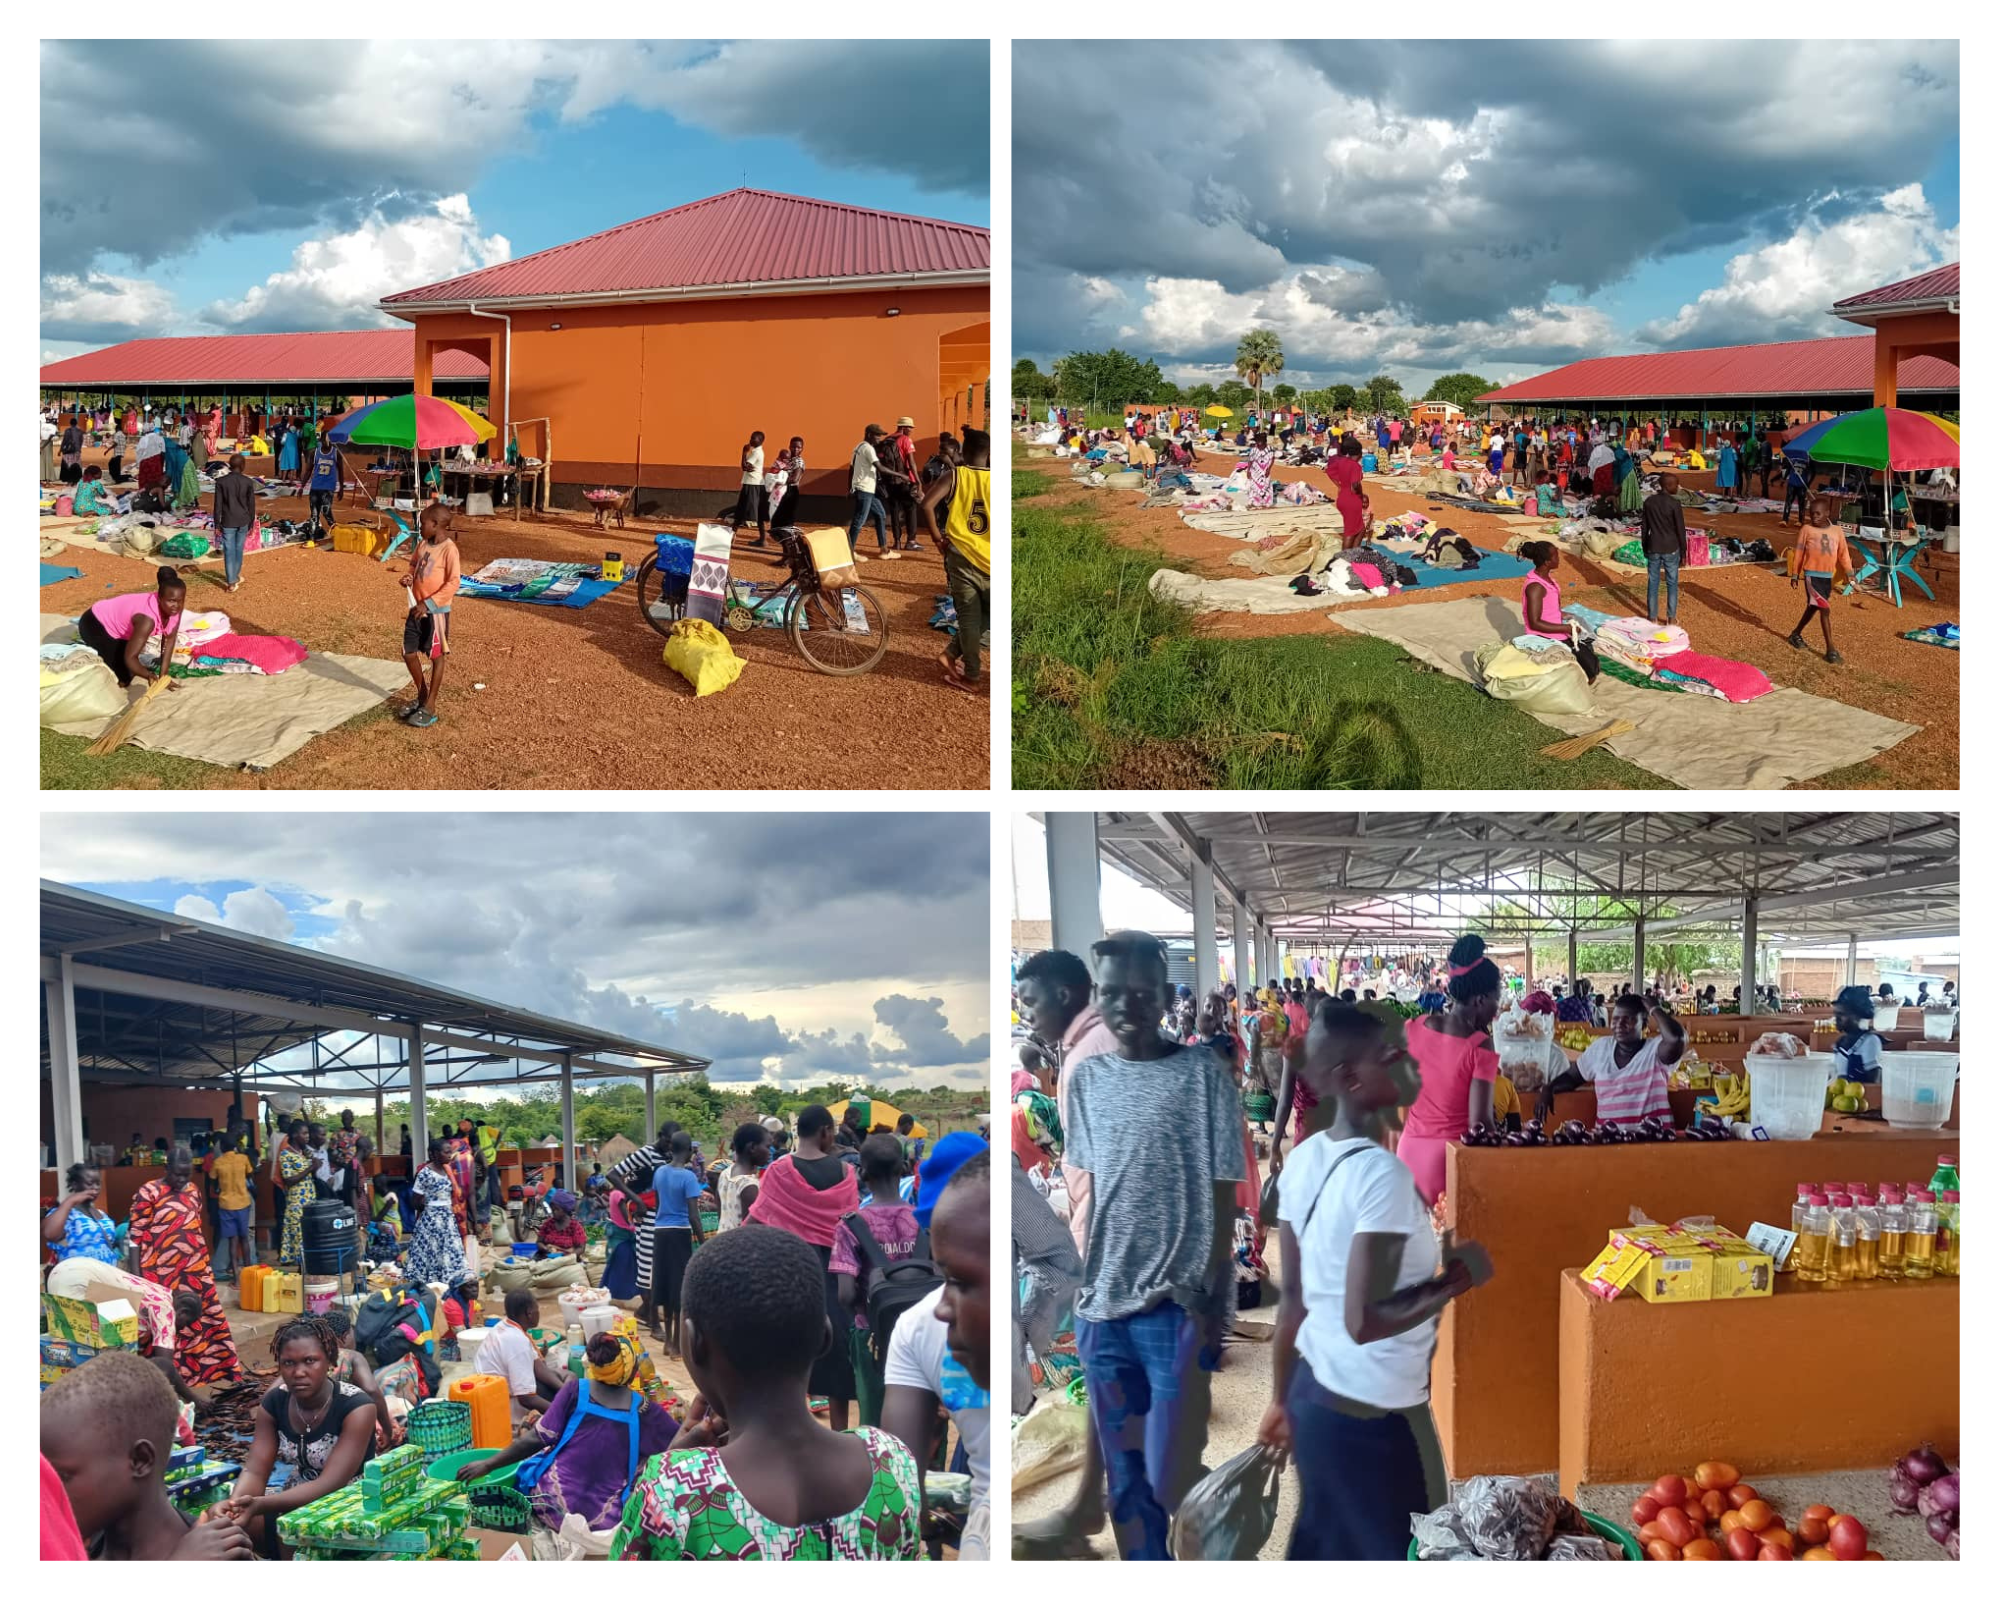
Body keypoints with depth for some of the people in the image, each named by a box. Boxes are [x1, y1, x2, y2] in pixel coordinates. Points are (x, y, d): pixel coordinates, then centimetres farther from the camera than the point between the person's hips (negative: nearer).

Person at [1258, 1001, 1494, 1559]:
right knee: (1397, 1559, 8)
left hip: (1315, 1391, 8)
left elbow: (1292, 1296, 7)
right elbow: (1364, 1321, -28)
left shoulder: (1306, 1157, 1)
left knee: (1322, 1552, 19)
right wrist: (1457, 1278, -15)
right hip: (1372, 1414, -8)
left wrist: (1281, 1399, 16)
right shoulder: (1382, 1173, -24)